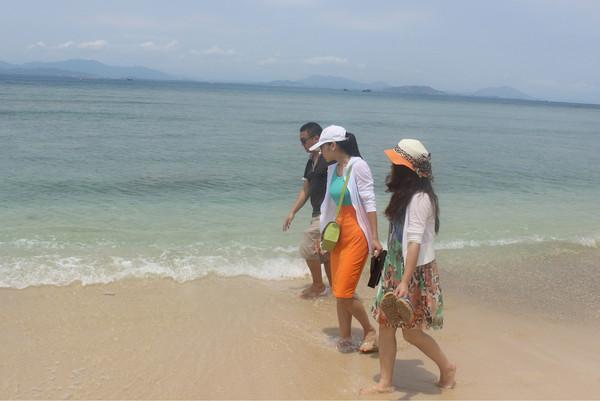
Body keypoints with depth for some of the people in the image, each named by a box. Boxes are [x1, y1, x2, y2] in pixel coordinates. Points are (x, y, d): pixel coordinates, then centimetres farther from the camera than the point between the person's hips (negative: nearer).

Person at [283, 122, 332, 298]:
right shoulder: (311, 162, 15)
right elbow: (306, 190, 20)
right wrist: (292, 212, 16)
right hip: (318, 213, 9)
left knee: (307, 246, -7)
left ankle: (318, 286, 8)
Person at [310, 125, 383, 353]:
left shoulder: (358, 166, -13)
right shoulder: (333, 170, 10)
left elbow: (369, 203, -15)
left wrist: (375, 238, -17)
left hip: (357, 235, -8)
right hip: (339, 233, 8)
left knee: (345, 293, -8)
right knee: (338, 292, 8)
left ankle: (370, 331, 12)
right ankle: (345, 339, 18)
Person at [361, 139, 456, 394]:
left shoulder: (419, 198, -20)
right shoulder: (405, 194, 9)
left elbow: (415, 242, -25)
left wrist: (405, 281, -30)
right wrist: (397, 275, 15)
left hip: (415, 271, -9)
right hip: (395, 267, 9)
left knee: (411, 331, 1)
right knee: (385, 324, 8)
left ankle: (447, 367, 24)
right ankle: (385, 382, 16)